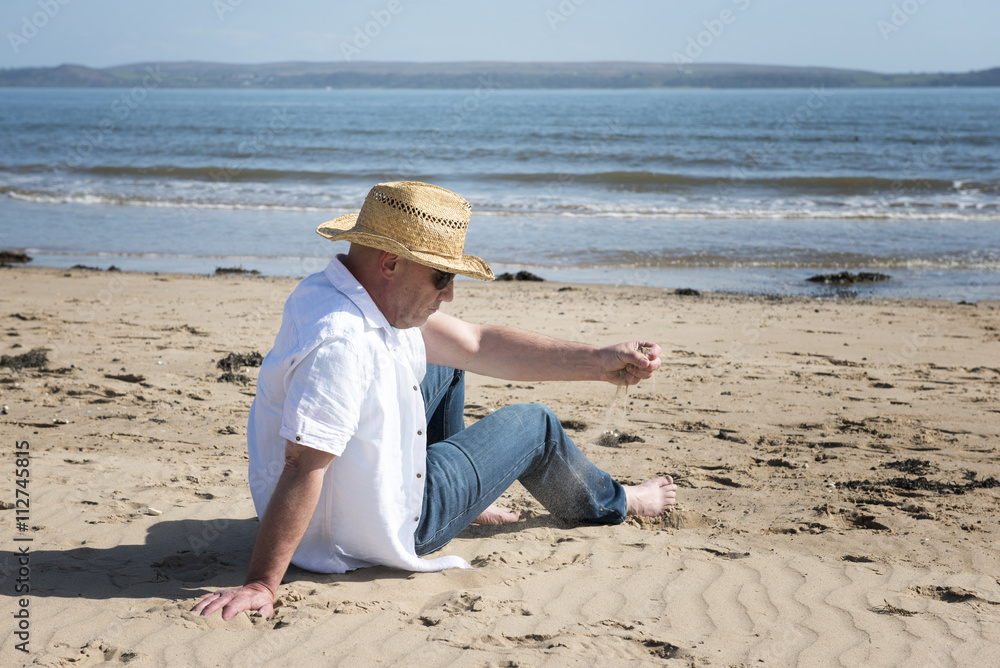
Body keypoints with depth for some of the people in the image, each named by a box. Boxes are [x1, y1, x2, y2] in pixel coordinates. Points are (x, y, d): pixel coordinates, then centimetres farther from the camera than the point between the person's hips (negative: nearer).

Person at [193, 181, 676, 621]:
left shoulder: (380, 295, -5)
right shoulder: (342, 343, -36)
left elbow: (476, 346, -1)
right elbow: (302, 467, -37)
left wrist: (599, 362, -6)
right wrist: (261, 585, -34)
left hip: (350, 482, 9)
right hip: (376, 533, -9)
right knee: (533, 426, 9)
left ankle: (460, 493, 39)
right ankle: (614, 504, 39)